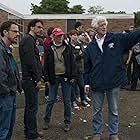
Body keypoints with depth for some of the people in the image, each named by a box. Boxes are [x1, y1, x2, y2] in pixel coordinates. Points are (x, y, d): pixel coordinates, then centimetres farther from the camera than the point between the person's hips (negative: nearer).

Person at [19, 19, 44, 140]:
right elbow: (31, 62, -21)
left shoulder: (30, 40, 19)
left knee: (29, 106, 17)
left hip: (29, 79, 11)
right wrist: (37, 79, -16)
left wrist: (38, 77, 17)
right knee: (32, 107, -4)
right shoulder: (29, 40, -14)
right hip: (31, 80, -11)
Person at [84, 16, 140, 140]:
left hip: (114, 82, -1)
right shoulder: (90, 47, 4)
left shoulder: (117, 39, -2)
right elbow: (87, 67, 7)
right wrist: (87, 82, 5)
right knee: (97, 110, 14)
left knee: (114, 110, 13)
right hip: (97, 83, 2)